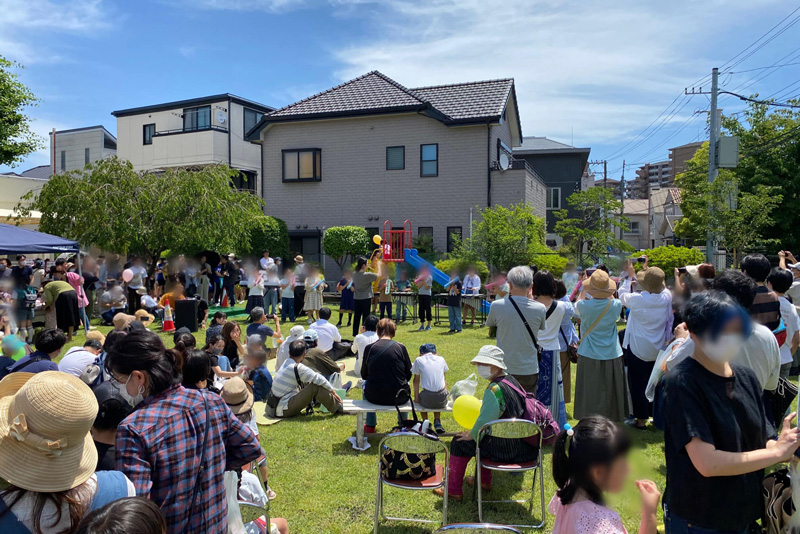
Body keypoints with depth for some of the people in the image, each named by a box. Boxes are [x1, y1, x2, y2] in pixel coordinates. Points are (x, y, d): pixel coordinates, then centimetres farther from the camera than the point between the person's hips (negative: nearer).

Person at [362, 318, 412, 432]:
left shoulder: (369, 348, -4)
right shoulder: (400, 347, -5)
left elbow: (364, 375, 7)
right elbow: (408, 375, 2)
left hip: (374, 397, 0)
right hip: (398, 398, 0)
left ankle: (370, 425, 39)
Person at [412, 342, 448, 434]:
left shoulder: (419, 360, 8)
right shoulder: (441, 359, 13)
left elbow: (416, 381, 14)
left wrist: (416, 399, 20)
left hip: (427, 400, -2)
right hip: (441, 402, 2)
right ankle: (437, 422, 24)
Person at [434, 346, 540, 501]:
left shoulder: (494, 389, -22)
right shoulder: (511, 380, 7)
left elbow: (484, 420, -24)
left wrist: (471, 435, -6)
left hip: (508, 450, -9)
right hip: (524, 445, 9)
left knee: (460, 442, 4)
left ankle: (453, 490, 17)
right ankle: (484, 481, 42)